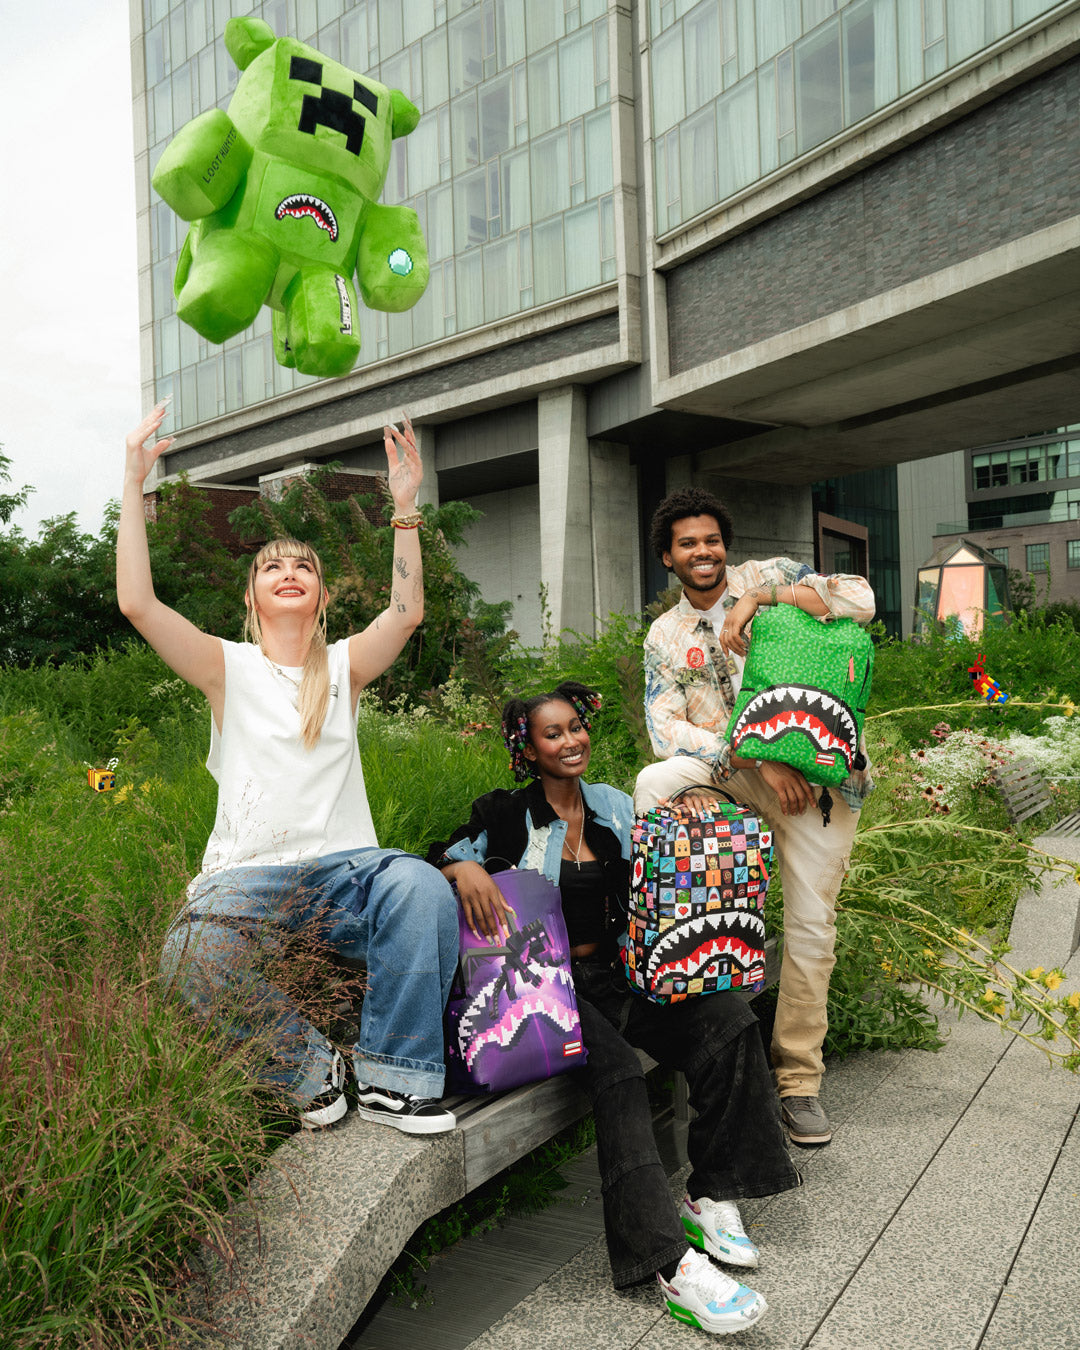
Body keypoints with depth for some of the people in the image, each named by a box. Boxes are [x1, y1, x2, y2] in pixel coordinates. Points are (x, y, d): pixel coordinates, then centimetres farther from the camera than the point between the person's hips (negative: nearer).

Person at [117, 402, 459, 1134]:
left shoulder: (343, 666, 14)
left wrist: (405, 505, -7)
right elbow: (137, 603, -4)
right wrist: (134, 484, -5)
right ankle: (307, 1064, -7)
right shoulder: (231, 668, 9)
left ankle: (391, 1077, -16)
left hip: (345, 868, 1)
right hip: (249, 873, -1)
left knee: (423, 887, -33)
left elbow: (407, 611, -2)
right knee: (195, 954, -34)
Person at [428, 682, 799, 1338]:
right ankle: (673, 1263, -32)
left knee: (728, 1018, -19)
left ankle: (712, 1199, -7)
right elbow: (441, 857, -2)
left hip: (615, 970, 5)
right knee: (616, 1068, -32)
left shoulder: (615, 808, 13)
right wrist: (466, 868, -25)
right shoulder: (508, 814, 1)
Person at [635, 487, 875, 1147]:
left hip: (818, 773, -2)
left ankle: (800, 1079, 12)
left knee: (811, 927, -4)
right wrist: (758, 761, -17)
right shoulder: (665, 637, 9)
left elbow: (862, 599, -10)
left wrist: (756, 597, -18)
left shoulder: (768, 575, 3)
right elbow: (667, 727, -3)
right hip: (736, 766, 2)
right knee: (655, 781, -26)